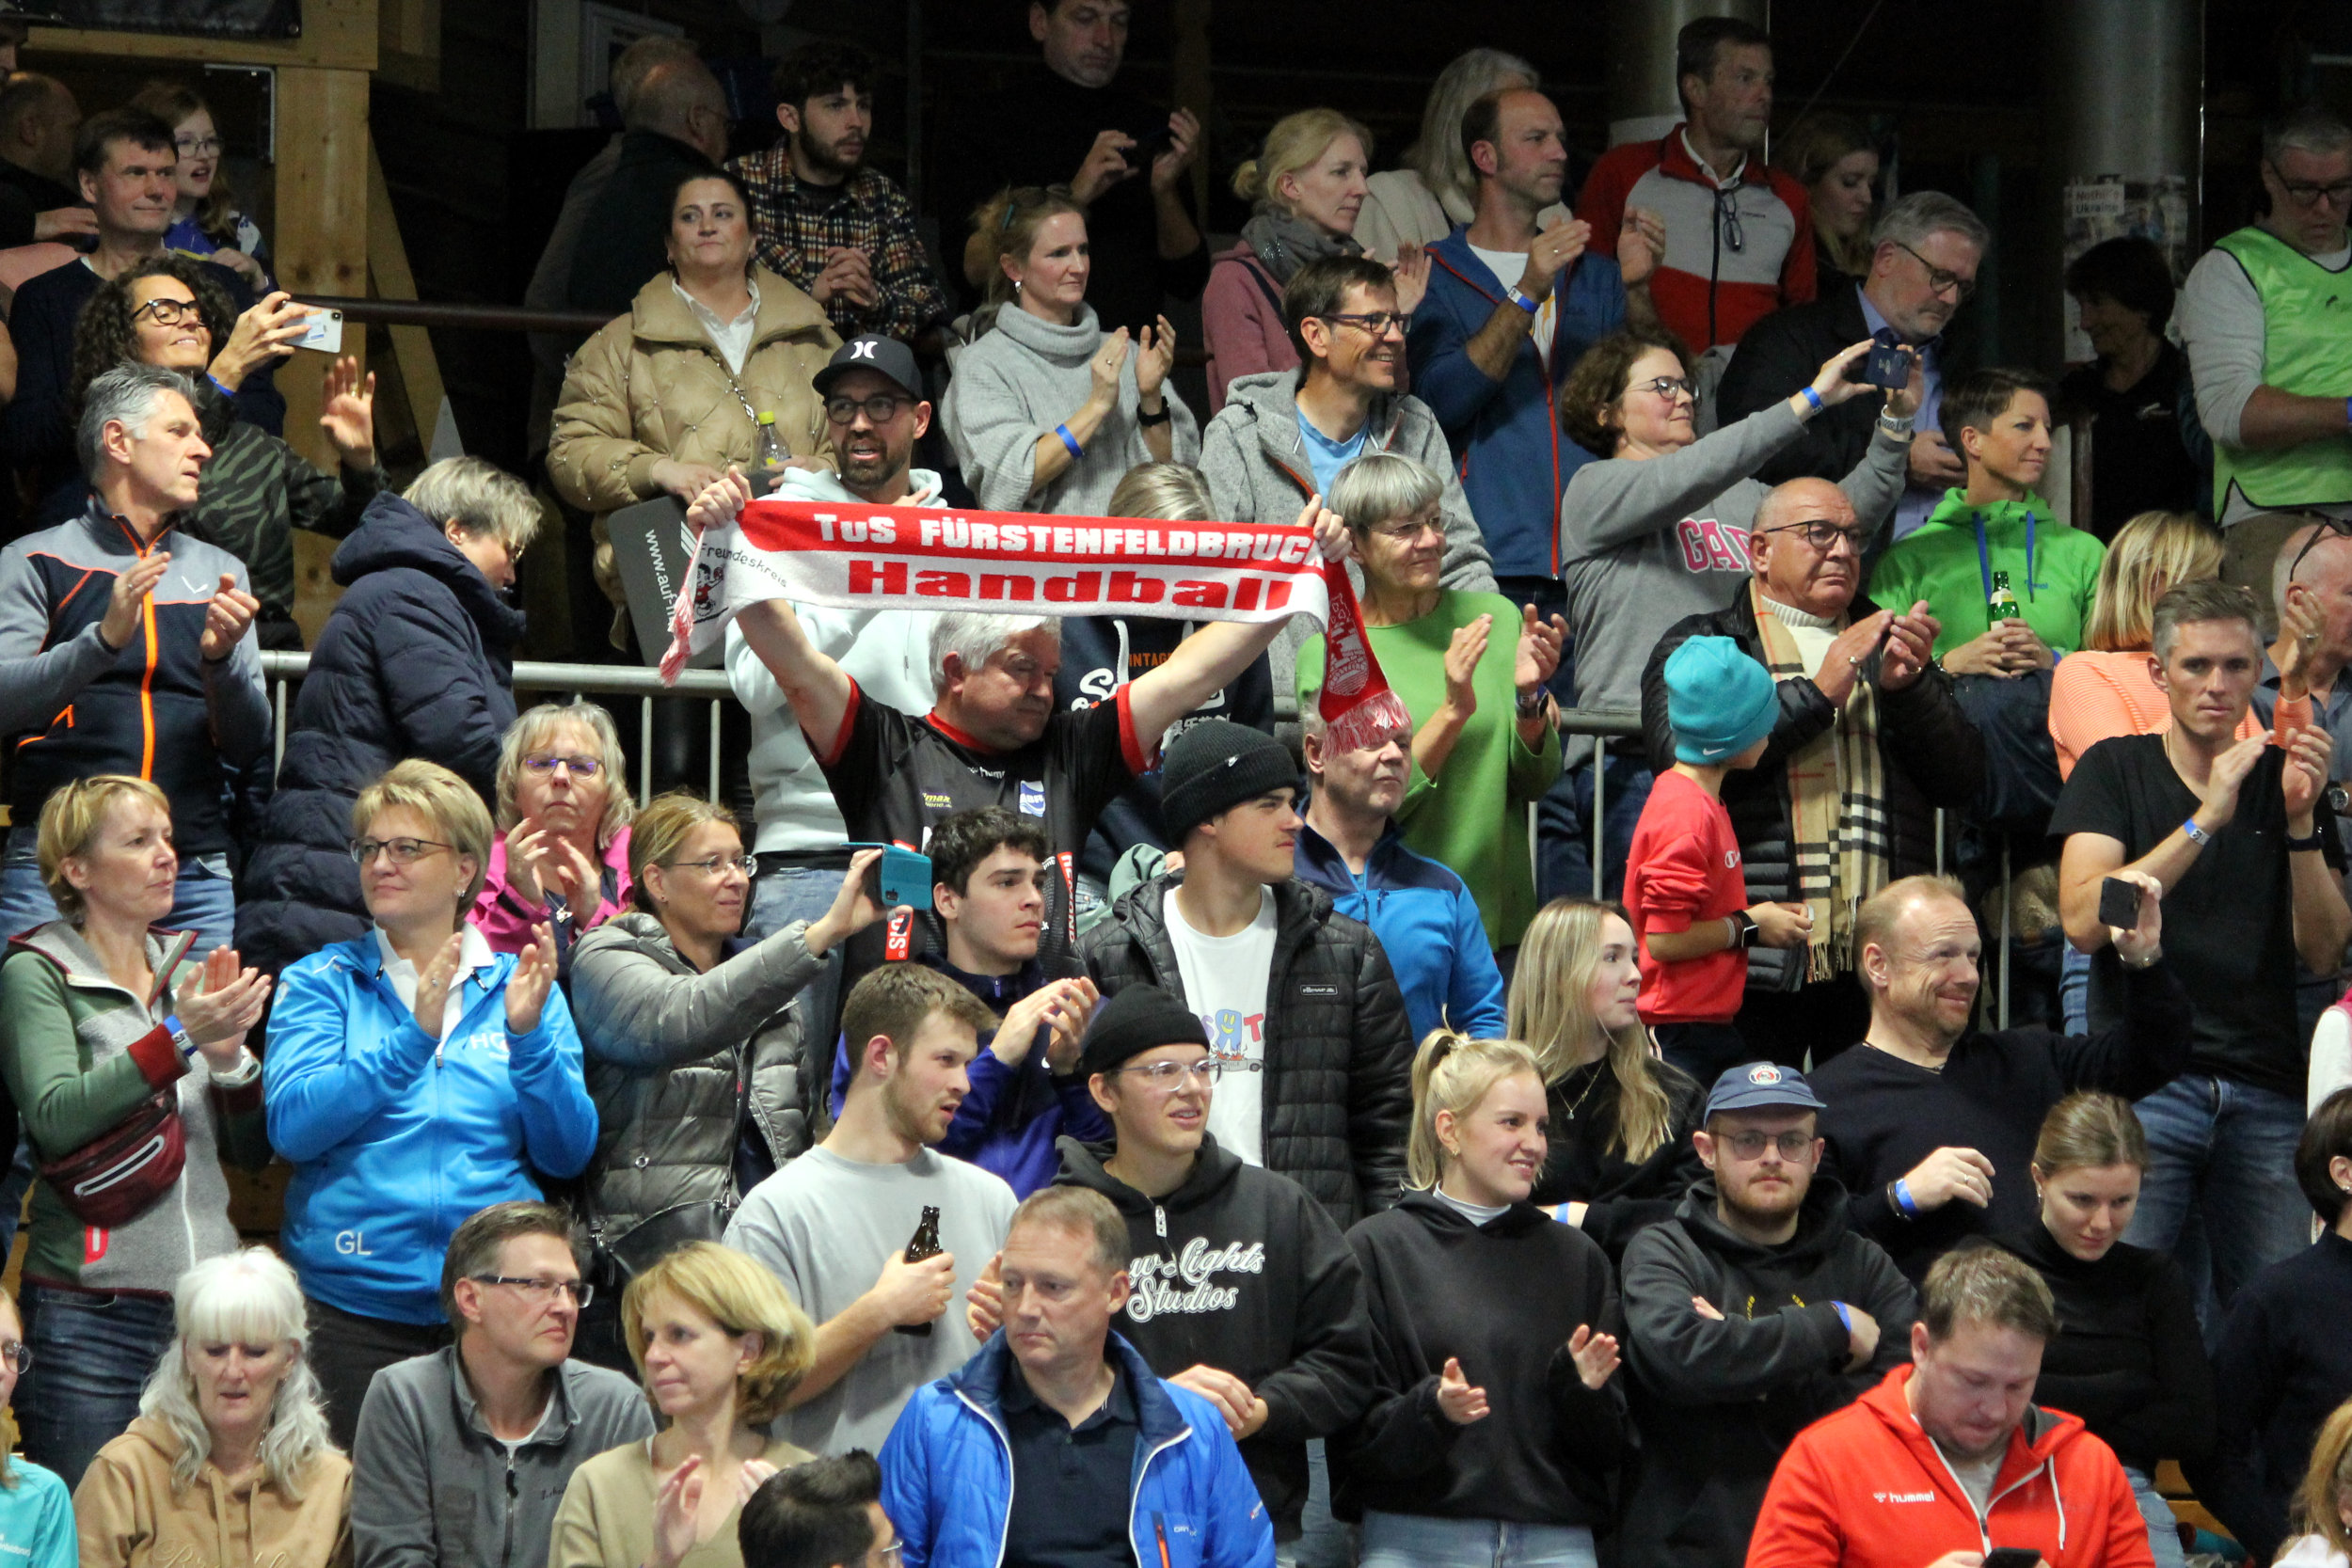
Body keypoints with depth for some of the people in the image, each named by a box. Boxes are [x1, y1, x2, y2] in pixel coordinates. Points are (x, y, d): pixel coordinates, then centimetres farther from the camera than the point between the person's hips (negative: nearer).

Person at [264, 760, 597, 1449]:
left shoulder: (518, 986, 10)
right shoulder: (321, 982, 7)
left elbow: (568, 1154, 2)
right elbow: (292, 1126, -9)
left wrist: (529, 1037, -13)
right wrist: (413, 1038, -18)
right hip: (352, 1307, -1)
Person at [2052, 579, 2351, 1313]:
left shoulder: (2286, 782, 14)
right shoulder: (2116, 770, 7)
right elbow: (2083, 919, -9)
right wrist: (2205, 821, -15)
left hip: (2266, 1090, 3)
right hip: (2142, 1080, -2)